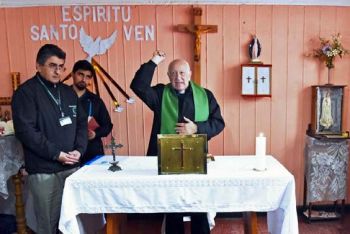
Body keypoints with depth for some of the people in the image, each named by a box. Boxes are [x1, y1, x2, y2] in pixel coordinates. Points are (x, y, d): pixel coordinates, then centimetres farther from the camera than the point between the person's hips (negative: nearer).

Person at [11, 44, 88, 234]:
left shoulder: (68, 92, 12)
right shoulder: (25, 92, -5)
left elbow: (81, 123, 13)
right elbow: (25, 130, -14)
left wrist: (79, 149, -3)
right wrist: (56, 153, -16)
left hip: (72, 166, 5)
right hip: (44, 171, -5)